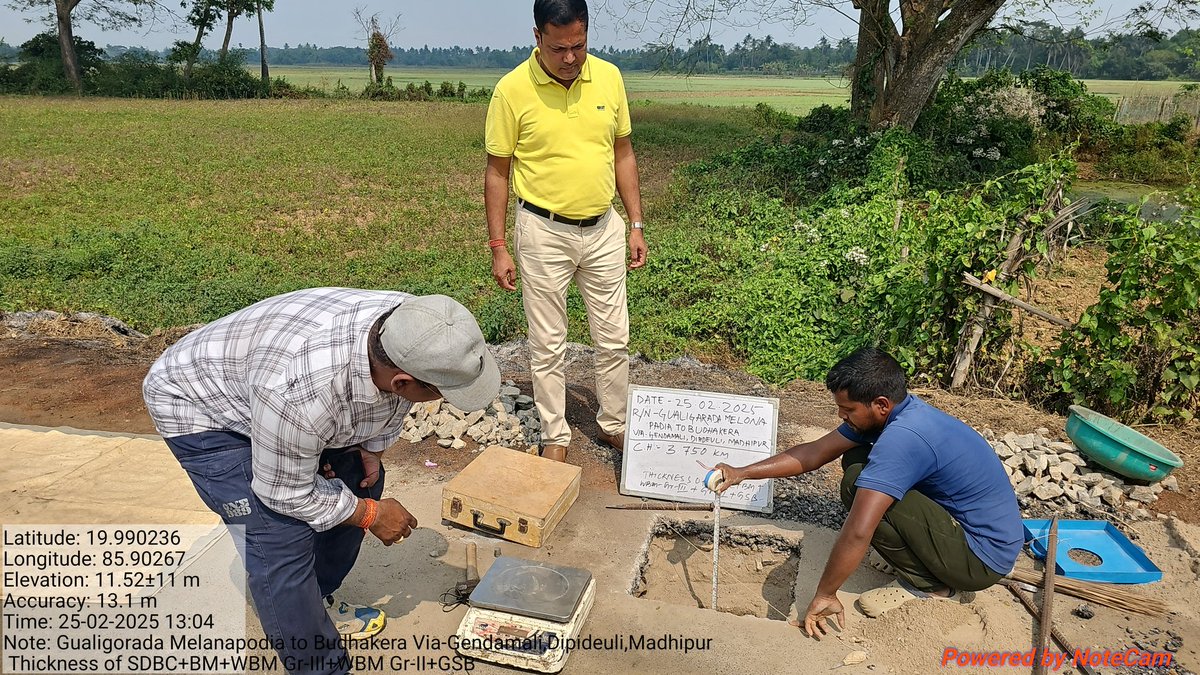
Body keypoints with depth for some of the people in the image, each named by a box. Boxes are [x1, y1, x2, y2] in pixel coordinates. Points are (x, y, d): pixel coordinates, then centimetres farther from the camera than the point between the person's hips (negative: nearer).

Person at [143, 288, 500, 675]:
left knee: (359, 479, 8)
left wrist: (371, 447, -7)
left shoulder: (408, 329, -24)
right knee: (282, 538, -17)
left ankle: (316, 603, 29)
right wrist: (370, 514, -15)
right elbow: (286, 494, -25)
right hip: (197, 404, -7)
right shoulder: (302, 391, -43)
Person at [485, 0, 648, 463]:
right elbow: (496, 172, -5)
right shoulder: (512, 89, -11)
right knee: (548, 345, 7)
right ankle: (555, 437, 25)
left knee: (614, 338, 12)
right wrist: (498, 247, -7)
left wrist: (636, 225, 5)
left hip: (603, 229, 4)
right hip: (544, 233, -3)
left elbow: (623, 154, 8)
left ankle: (613, 425, 32)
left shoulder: (609, 77, -1)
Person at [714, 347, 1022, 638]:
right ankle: (928, 567, 11)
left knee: (859, 485, -22)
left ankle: (928, 584, -3)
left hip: (983, 559, -9)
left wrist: (824, 595, -22)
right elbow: (815, 452, 4)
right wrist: (742, 473, 0)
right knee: (856, 459, 5)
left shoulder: (902, 437, -31)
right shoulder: (893, 411, -2)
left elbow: (857, 532, -35)